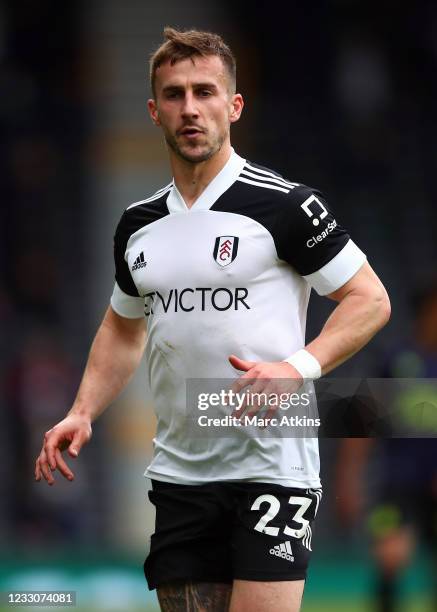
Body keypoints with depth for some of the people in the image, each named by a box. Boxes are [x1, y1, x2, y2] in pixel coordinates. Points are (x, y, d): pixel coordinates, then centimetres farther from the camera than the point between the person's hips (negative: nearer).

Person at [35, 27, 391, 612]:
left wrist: (299, 368, -19)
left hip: (271, 468, -6)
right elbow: (123, 329, 26)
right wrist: (82, 414, 11)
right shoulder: (139, 224, 12)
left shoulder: (286, 204, -7)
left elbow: (370, 299, -5)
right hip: (178, 472, 6)